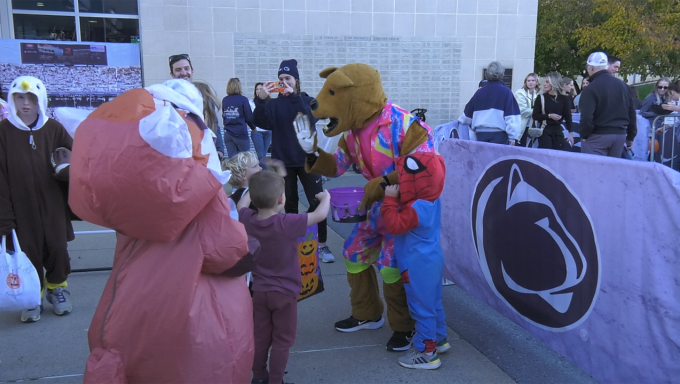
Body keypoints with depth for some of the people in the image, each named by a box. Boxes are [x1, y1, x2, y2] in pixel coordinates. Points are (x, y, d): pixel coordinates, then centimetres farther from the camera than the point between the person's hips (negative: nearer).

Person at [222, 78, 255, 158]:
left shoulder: (224, 100, 4)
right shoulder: (243, 99, -8)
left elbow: (223, 116, 9)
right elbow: (249, 117, -6)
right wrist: (253, 127, 12)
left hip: (228, 134, 4)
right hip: (241, 133, -4)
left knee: (232, 158, 5)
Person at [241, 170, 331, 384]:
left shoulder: (246, 219, -11)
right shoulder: (286, 223, -27)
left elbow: (242, 205, 14)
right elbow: (321, 214, -19)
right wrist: (325, 197, -1)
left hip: (259, 290, 5)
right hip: (284, 292, -5)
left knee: (261, 337, 21)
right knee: (282, 341, 12)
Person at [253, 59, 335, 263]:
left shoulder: (308, 101, 4)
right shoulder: (274, 103, 4)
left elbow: (312, 120, -17)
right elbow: (263, 123, -13)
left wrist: (294, 97, -25)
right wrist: (261, 100, -29)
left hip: (307, 160, -1)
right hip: (283, 162, 1)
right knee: (290, 205, 8)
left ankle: (322, 245, 7)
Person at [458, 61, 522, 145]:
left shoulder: (479, 92, 8)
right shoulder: (506, 92, -3)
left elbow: (468, 113, 20)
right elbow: (511, 117, -8)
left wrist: (460, 120, 40)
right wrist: (512, 137, -6)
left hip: (481, 133, 4)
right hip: (499, 134, -4)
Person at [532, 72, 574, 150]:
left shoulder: (564, 98, 2)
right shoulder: (541, 97, 1)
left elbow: (568, 116, 4)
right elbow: (535, 116, -1)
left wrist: (571, 133, -3)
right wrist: (549, 116, -15)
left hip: (558, 131, 1)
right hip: (544, 130, -1)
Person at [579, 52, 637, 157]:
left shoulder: (591, 89, -13)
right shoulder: (622, 85, 10)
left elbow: (586, 117, -20)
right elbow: (631, 112, 13)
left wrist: (584, 135, -5)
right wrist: (630, 136, 18)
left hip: (598, 136, -7)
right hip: (620, 134, 7)